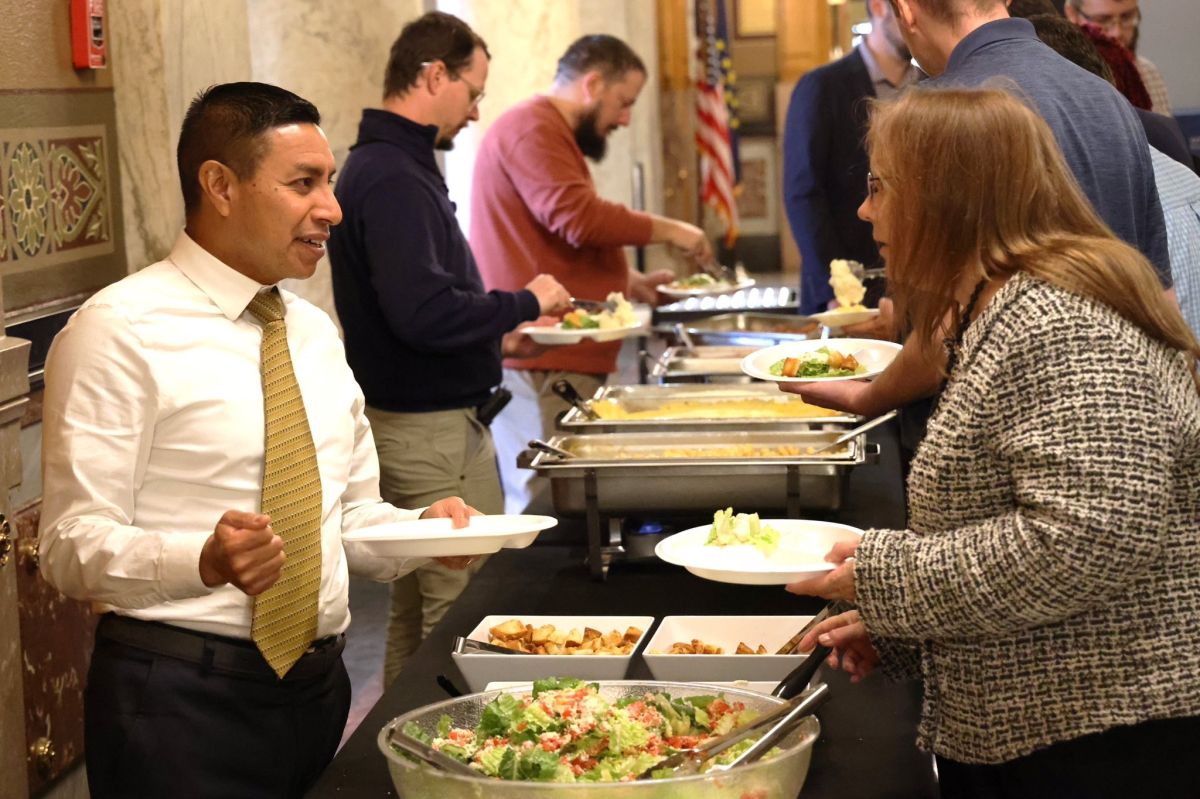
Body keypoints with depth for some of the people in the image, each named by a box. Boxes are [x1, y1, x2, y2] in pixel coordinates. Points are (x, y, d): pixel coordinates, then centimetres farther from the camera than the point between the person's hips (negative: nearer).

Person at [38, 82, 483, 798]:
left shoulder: (316, 333, 12)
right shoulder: (121, 331, -11)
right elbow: (72, 547, -15)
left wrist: (420, 528, -3)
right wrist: (208, 561, -32)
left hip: (319, 685, 7)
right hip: (179, 696, -7)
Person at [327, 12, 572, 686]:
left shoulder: (387, 166, 13)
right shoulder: (394, 180, -19)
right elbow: (422, 312, -28)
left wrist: (495, 335, 17)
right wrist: (523, 303, -15)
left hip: (412, 421, 11)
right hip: (433, 429, -11)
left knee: (416, 615, 18)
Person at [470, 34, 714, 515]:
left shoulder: (550, 134, 25)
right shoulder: (532, 129, -8)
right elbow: (579, 218, -20)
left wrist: (629, 284, 18)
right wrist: (665, 230, -7)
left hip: (564, 362, 10)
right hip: (539, 367, -10)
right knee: (549, 510, -11)